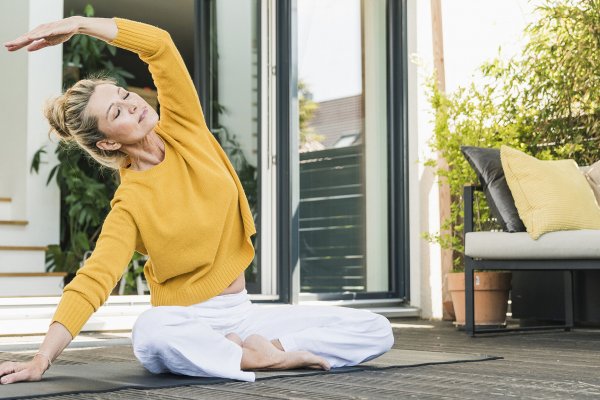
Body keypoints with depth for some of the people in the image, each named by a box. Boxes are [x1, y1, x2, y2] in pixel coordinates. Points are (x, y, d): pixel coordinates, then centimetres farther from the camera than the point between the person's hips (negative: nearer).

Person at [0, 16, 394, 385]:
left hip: (242, 313, 4)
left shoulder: (184, 132, -1)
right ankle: (264, 357, -22)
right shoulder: (130, 204, -12)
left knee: (377, 331, -10)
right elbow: (92, 280, -22)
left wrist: (78, 23, -11)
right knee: (151, 335, -43)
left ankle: (252, 349, -12)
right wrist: (42, 358, -34)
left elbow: (158, 43, -9)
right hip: (184, 320, -4)